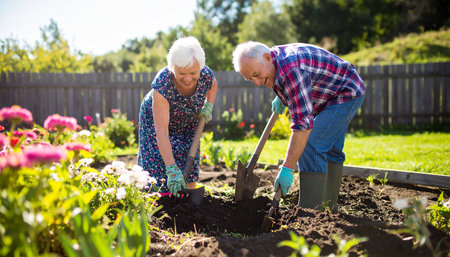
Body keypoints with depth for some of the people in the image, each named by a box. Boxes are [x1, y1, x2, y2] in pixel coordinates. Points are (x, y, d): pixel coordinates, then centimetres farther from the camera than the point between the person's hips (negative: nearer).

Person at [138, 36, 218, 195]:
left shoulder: (206, 74, -28)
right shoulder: (162, 83, -41)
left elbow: (213, 85, 3)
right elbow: (161, 131, -43)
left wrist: (208, 106, -14)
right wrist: (172, 169, -49)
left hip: (188, 123, 3)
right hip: (156, 119, -3)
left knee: (189, 168, -2)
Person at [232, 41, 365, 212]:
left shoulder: (290, 69, -35)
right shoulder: (273, 62, -4)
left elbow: (303, 123, -38)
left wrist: (287, 168, -38)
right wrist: (281, 97, 22)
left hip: (347, 93, -11)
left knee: (310, 146, -21)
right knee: (329, 150, 16)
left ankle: (312, 211, -21)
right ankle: (329, 207, 25)